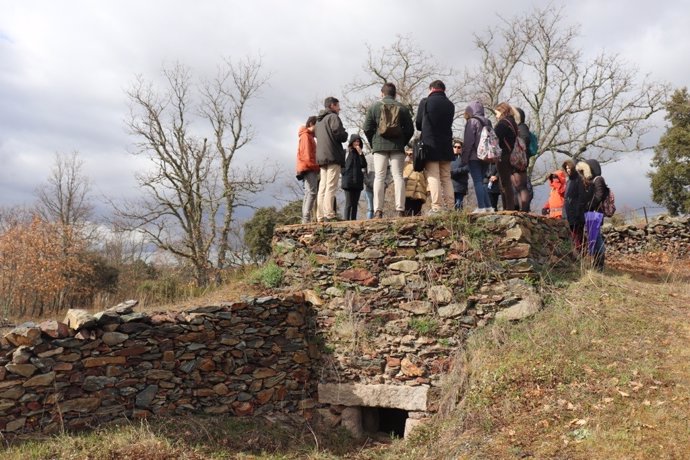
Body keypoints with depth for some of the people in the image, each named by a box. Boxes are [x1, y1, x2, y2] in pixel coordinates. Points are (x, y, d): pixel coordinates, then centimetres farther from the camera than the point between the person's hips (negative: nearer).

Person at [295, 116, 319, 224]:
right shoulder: (306, 136, -4)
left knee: (309, 193, 7)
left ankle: (305, 219, 7)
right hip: (309, 169, -10)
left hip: (311, 169, 10)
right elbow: (307, 154, -14)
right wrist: (314, 166, -16)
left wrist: (316, 167, 13)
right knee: (312, 192, -18)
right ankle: (306, 218, -24)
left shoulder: (309, 136, 25)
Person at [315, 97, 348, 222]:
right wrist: (345, 135, 6)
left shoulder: (319, 120, 24)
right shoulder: (333, 117, -3)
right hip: (333, 156, -8)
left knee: (322, 187, 5)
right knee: (331, 186, -12)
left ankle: (321, 217, 3)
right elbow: (339, 133, -16)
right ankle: (329, 215, -17)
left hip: (320, 157, 8)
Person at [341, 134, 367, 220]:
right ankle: (347, 220, -9)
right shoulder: (346, 152, 2)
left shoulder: (360, 154, 15)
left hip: (358, 182, 5)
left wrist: (360, 153, -4)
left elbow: (364, 165, 2)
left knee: (355, 203, 5)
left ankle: (354, 220, 7)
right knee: (349, 203, -8)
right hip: (349, 181, -5)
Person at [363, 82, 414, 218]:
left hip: (379, 146, -1)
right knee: (398, 176, 1)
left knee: (379, 177, -1)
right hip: (398, 147, 1)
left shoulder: (374, 107, 5)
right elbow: (410, 129, 5)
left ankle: (378, 210, -8)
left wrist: (373, 144, 13)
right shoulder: (403, 108, 7)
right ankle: (400, 209, -6)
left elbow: (367, 129, 1)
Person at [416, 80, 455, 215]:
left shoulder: (425, 102, -2)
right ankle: (449, 206, 5)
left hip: (430, 145, -4)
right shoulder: (450, 105, 11)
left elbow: (418, 124, 3)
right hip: (446, 146, 5)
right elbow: (449, 123, 11)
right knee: (446, 177, 9)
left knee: (433, 177, -6)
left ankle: (437, 206, -12)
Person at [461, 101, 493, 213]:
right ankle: (488, 206, 7)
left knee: (477, 182, -7)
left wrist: (464, 157, -8)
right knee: (481, 181, 14)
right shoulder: (488, 123, 16)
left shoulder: (472, 121, -5)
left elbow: (468, 141, -11)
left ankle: (481, 207, -13)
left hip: (474, 157, -7)